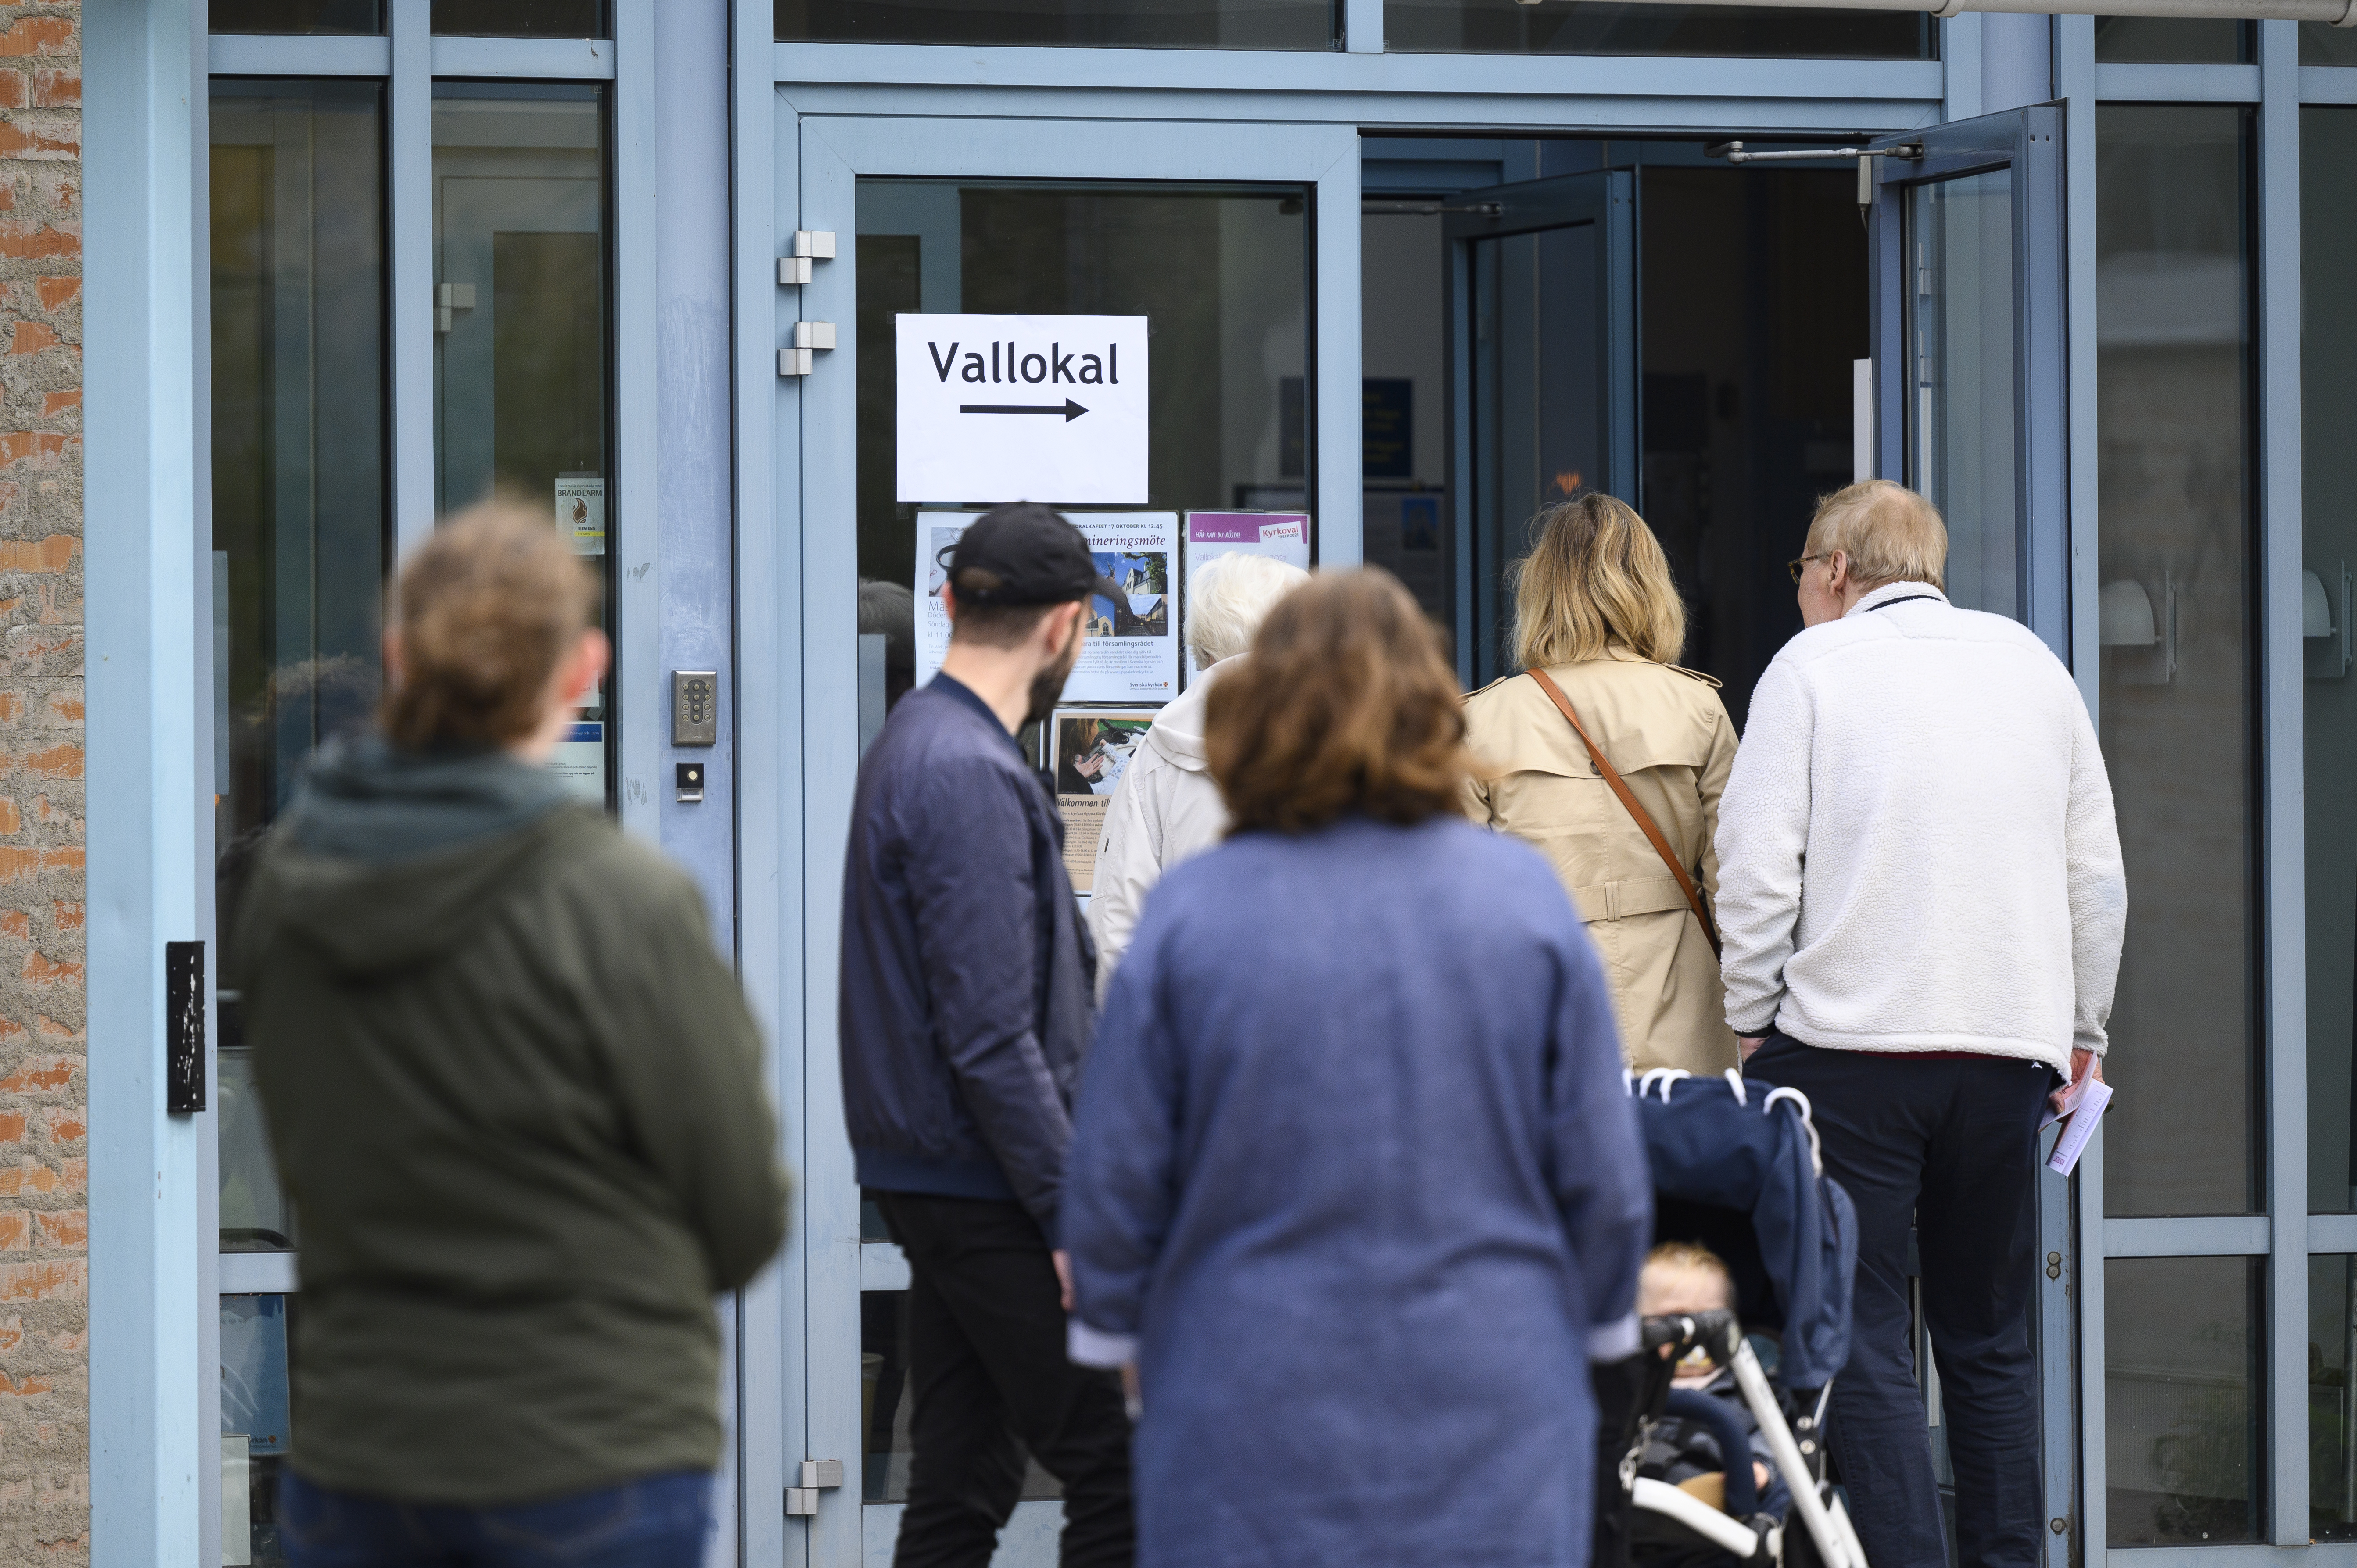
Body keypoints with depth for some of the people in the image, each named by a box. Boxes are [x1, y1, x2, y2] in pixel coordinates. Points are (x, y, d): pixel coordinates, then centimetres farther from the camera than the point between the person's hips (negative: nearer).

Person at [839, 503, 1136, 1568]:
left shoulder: (913, 741, 14)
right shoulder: (972, 777, -18)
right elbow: (990, 1035, -22)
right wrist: (1074, 1211, -19)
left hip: (930, 1177, 10)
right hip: (989, 1192, -10)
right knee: (1115, 1476, -7)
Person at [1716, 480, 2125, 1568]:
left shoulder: (1812, 665, 0)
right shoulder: (2030, 663, 12)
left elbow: (1757, 866, -7)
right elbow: (2098, 873, 14)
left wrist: (1751, 1021, 2)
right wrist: (2081, 1029, 21)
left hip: (1850, 1040, -4)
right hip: (2009, 1047, 4)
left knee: (1862, 1340, -2)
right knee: (1989, 1339, 13)